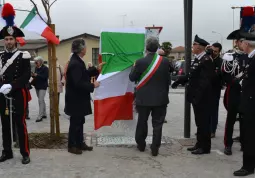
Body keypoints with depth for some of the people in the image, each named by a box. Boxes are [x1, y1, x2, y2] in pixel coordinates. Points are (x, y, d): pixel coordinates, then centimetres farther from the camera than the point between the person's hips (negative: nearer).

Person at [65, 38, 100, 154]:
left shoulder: (77, 61, 9)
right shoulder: (75, 64, -24)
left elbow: (83, 75, 15)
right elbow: (78, 83, -28)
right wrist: (93, 85, -21)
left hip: (78, 98, 10)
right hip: (75, 99, -10)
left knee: (79, 122, 17)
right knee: (75, 122, 2)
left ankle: (80, 143, 28)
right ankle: (72, 146, 15)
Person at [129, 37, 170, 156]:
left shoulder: (140, 62, -11)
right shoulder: (165, 61, -5)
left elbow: (132, 78, 0)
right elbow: (167, 80, 3)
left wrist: (134, 67, 17)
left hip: (144, 98, 0)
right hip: (160, 98, 1)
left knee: (142, 122, 16)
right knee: (157, 124, 7)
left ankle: (141, 144, 29)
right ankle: (155, 148, 9)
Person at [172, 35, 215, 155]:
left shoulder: (206, 60, -18)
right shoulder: (197, 59, 12)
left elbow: (205, 81, -24)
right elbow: (192, 75, 18)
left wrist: (197, 97, -26)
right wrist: (179, 81, 9)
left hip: (202, 98, -9)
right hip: (197, 97, 9)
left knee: (204, 122, 1)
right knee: (199, 122, 17)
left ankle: (205, 147, 12)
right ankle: (199, 144, 28)